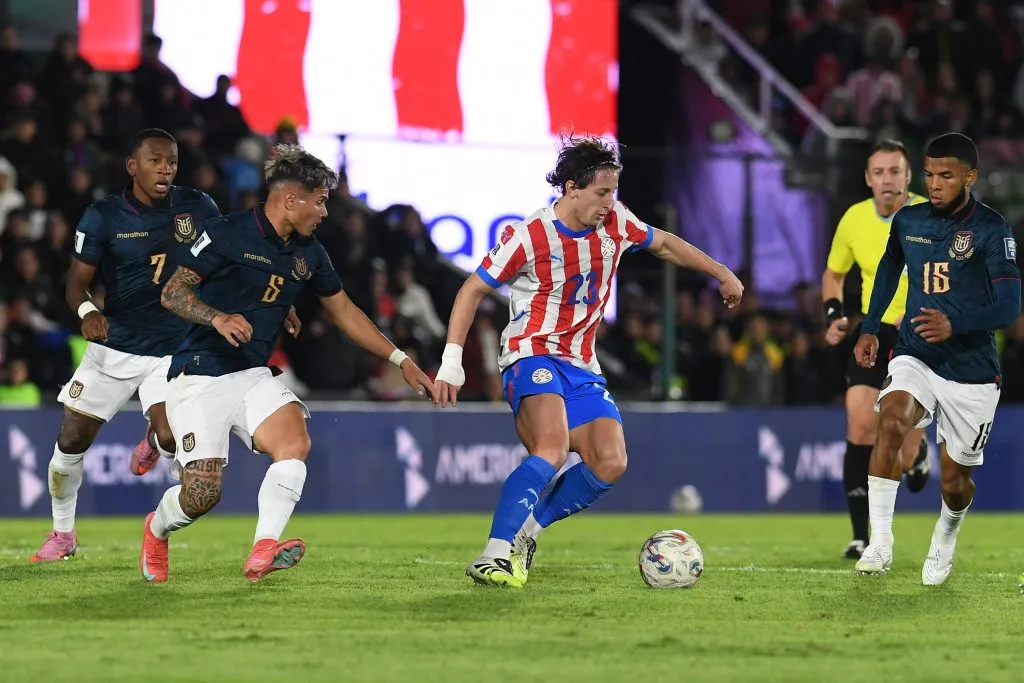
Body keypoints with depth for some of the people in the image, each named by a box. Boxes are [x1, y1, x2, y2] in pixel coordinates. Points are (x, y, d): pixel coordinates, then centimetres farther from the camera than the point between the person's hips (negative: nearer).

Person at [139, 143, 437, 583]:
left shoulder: (309, 254, 8)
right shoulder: (228, 233, -10)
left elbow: (344, 312, 20)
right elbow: (173, 291, -11)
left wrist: (401, 361, 18)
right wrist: (218, 318, -29)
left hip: (253, 376, 6)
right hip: (199, 377, -6)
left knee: (294, 440, -26)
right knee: (201, 496, -11)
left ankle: (264, 551, -34)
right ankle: (157, 529, 25)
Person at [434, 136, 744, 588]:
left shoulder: (615, 224, 2)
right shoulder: (529, 237, -14)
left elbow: (664, 244, 22)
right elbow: (473, 290, -6)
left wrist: (723, 275, 28)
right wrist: (452, 360, -12)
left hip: (582, 367, 7)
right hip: (532, 356, -7)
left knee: (610, 465, -10)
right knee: (554, 449, -31)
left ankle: (524, 530, 6)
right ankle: (494, 556, -33)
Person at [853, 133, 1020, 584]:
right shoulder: (908, 221, 3)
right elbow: (889, 268, 24)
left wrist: (954, 324, -33)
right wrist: (870, 329, 18)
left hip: (972, 371, -2)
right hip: (915, 357, 2)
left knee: (954, 478, 6)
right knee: (892, 421, -30)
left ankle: (944, 542, 42)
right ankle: (879, 543, -30)